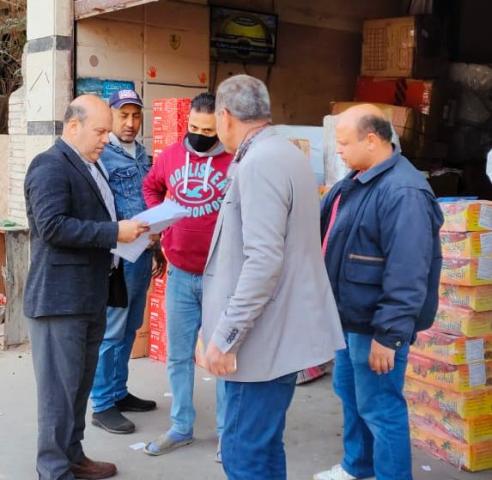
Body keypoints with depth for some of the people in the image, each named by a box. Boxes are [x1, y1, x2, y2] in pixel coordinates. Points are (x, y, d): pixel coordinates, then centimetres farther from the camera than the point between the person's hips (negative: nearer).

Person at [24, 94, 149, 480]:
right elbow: (52, 226, -23)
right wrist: (115, 233, -22)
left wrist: (125, 229, 5)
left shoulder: (89, 165, 17)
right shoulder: (50, 166, -13)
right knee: (59, 387, 0)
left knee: (80, 385, 17)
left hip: (90, 296, 9)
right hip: (60, 298, -9)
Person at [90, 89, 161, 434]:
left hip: (143, 253, 8)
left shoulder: (142, 154, 13)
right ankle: (103, 405, 9)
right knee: (110, 332, -1)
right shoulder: (101, 155, -10)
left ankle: (118, 392, 29)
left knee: (129, 329, 16)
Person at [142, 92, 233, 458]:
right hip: (179, 274, 5)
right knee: (179, 355, 13)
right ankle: (180, 427, 27)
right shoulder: (171, 156, 4)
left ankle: (228, 431, 20)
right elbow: (151, 187, 23)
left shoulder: (237, 161, -11)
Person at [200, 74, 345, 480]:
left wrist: (225, 336, -21)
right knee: (264, 445, 19)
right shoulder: (284, 153, 13)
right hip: (283, 329, 10)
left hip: (267, 337, -10)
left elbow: (263, 261, -25)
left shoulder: (259, 163, -18)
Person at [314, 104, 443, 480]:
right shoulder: (355, 181, 7)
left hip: (375, 325, -10)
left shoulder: (403, 192, -24)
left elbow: (406, 275, -27)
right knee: (349, 392, 23)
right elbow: (322, 226, 21)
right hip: (351, 316, 10)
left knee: (380, 408, 2)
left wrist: (388, 334, -26)